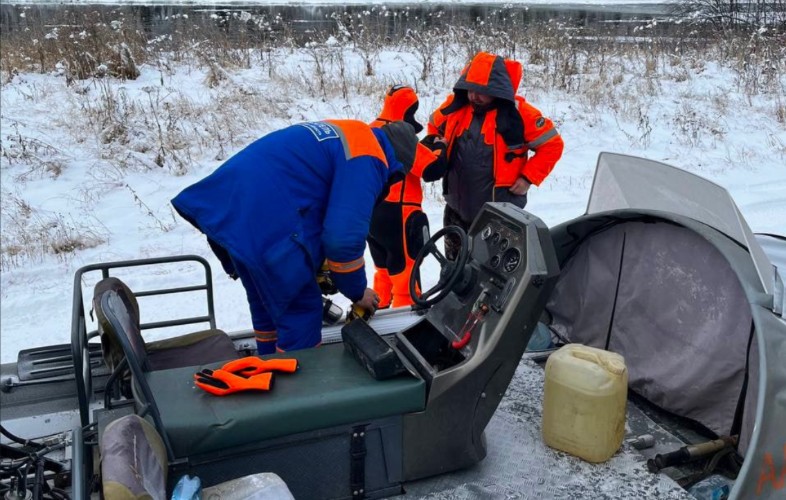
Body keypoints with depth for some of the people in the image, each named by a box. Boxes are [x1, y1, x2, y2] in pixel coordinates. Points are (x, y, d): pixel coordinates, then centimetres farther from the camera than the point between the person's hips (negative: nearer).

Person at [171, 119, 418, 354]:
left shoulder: (346, 135, 25)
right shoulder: (367, 159, -5)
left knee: (267, 305, 24)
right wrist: (357, 292, 4)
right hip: (264, 224, -10)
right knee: (302, 312, 3)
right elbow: (344, 236, -13)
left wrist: (315, 269, 30)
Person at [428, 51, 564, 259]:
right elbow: (434, 127, 19)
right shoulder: (455, 106, -1)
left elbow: (552, 145, -7)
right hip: (457, 209, 5)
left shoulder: (518, 113, -13)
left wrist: (528, 178, -12)